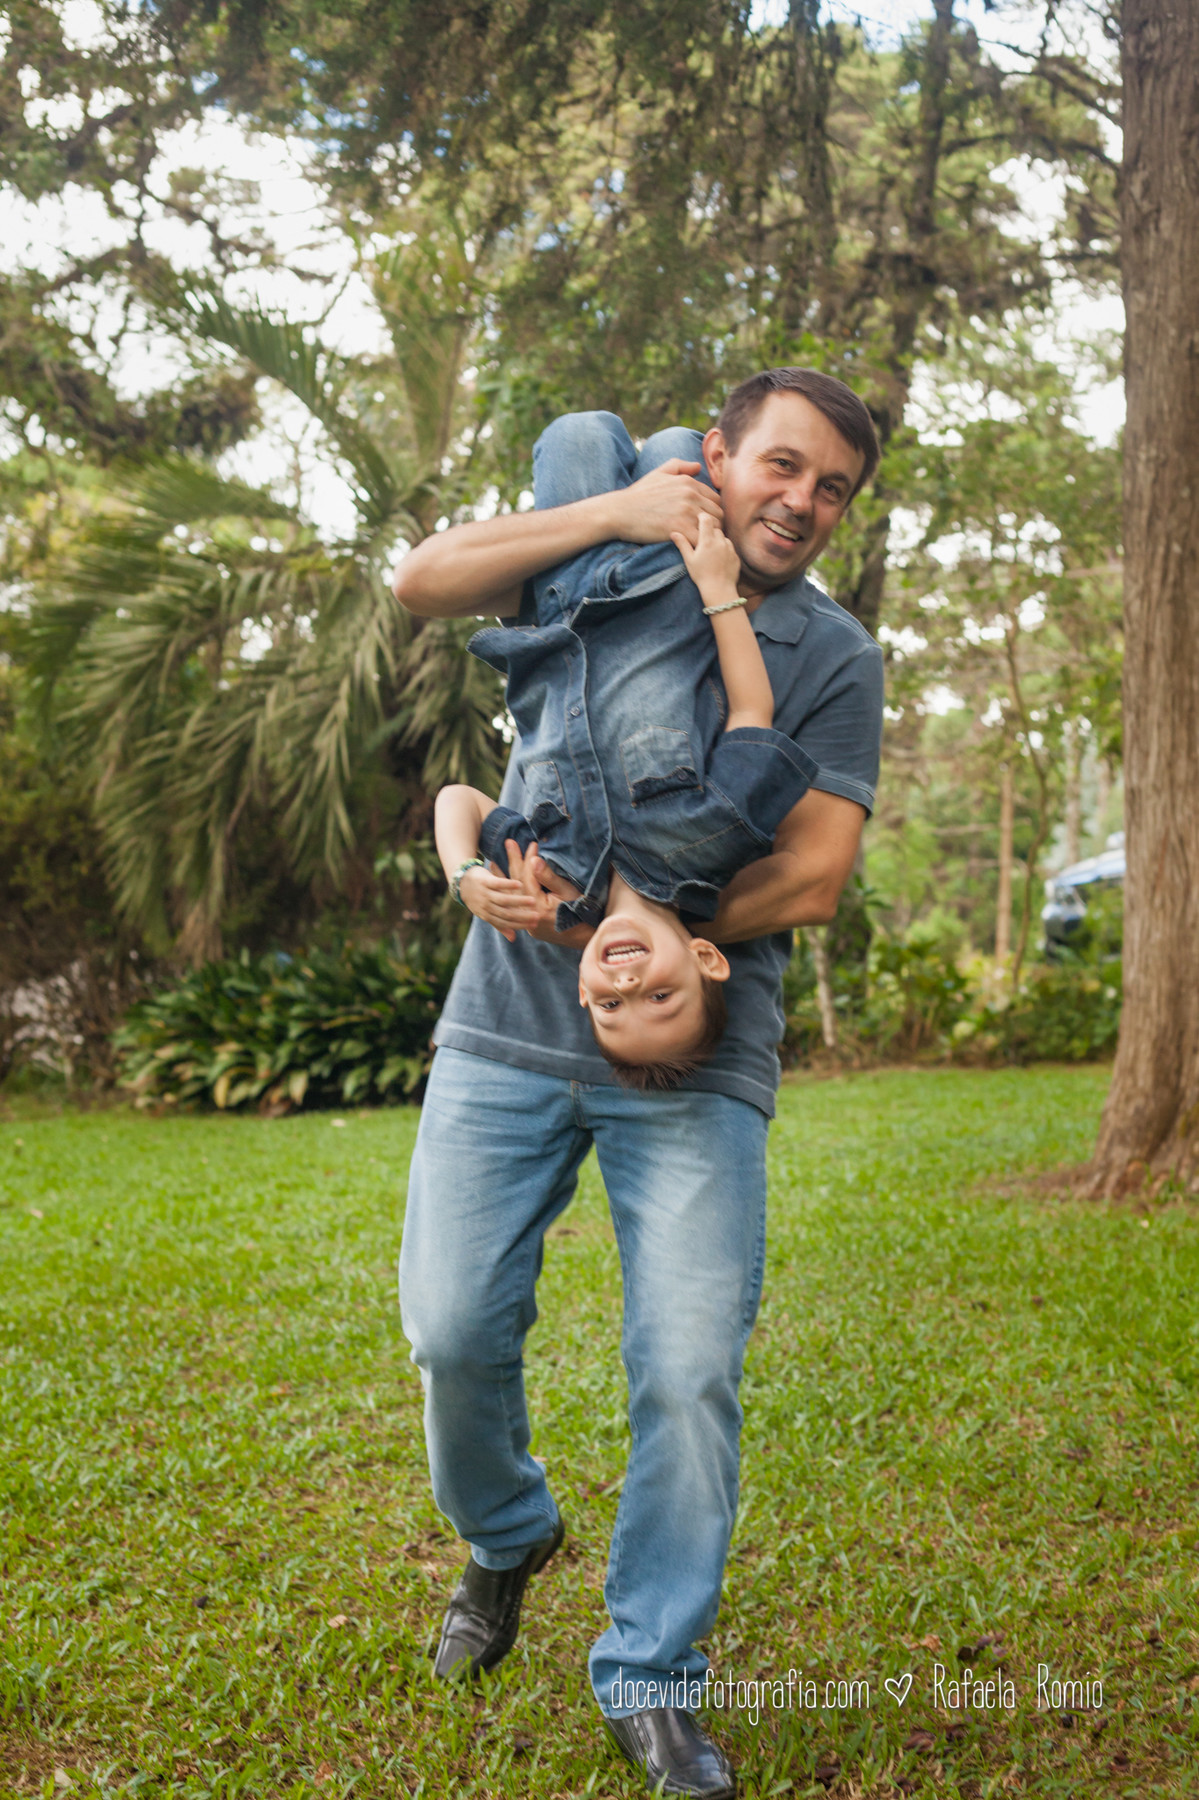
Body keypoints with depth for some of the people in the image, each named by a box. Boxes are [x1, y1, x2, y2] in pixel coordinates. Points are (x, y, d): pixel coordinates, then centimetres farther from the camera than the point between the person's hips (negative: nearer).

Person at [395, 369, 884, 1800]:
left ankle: (650, 1683, 12)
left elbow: (810, 877, -5)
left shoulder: (833, 657, 6)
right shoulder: (608, 561, 10)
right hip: (509, 1033, 1)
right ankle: (504, 1541, 34)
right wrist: (612, 511, -12)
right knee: (454, 1329, 2)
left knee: (688, 1371, -7)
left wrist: (614, 927, -14)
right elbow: (424, 580, -4)